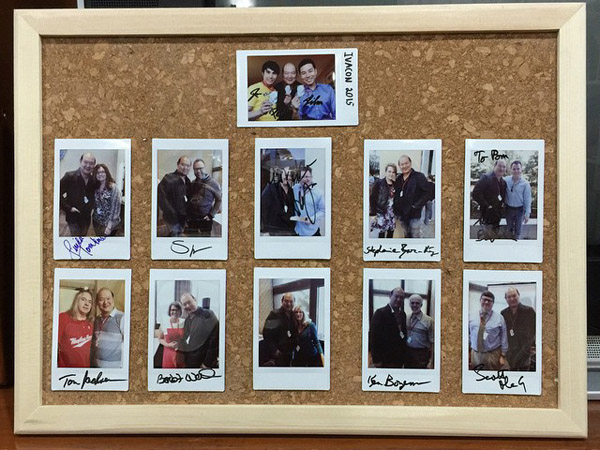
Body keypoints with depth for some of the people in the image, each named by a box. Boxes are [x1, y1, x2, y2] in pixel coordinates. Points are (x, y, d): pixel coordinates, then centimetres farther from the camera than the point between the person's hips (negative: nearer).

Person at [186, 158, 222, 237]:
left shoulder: (213, 183, -9)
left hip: (205, 219, -5)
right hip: (191, 219, 5)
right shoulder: (191, 184, 8)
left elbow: (219, 200, -6)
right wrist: (187, 214, 11)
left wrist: (211, 215, -12)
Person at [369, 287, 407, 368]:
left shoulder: (403, 314, 9)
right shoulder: (380, 313, -12)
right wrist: (376, 360, -15)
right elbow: (373, 337, -14)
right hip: (386, 359, -6)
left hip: (399, 358, 6)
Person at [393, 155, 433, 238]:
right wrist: (396, 208, 6)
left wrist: (418, 205, -18)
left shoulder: (418, 176, -11)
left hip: (414, 215, -6)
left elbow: (431, 191, -20)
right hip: (401, 215, 6)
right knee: (407, 236, 18)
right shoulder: (398, 178, 9)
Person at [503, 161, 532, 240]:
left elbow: (527, 200, -9)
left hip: (519, 209, -2)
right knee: (509, 229, 19)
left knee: (518, 231, 12)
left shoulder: (525, 183, -12)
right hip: (509, 209, 2)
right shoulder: (506, 180, -8)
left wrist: (527, 214, -11)